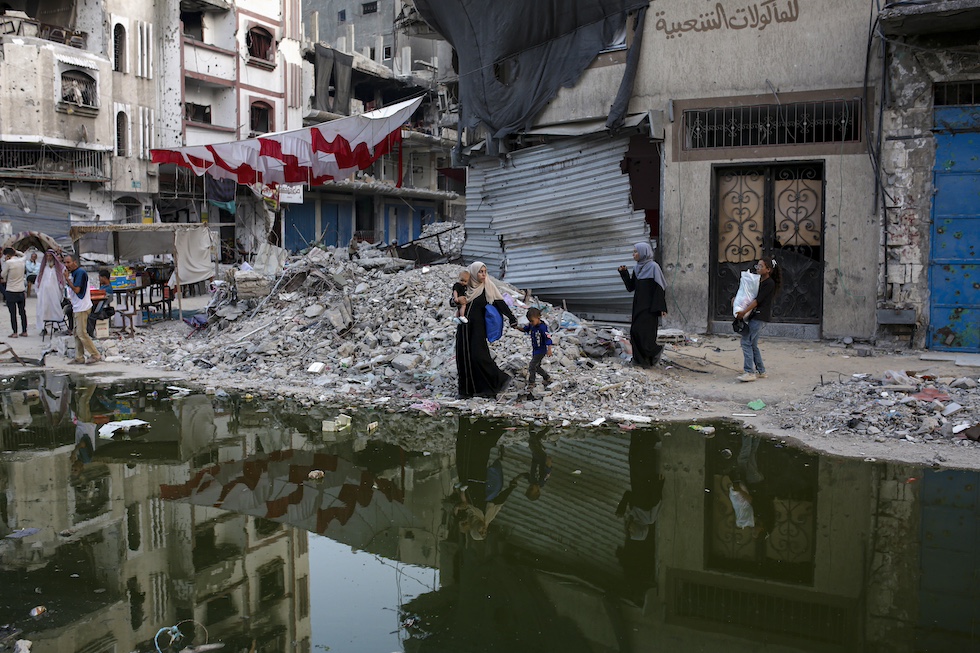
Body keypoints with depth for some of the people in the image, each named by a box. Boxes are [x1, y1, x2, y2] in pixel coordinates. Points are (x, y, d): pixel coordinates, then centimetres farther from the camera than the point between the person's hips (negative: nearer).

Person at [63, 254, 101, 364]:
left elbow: (76, 289, -20)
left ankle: (95, 355, -6)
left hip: (82, 308, -10)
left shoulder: (80, 272, -14)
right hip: (77, 308, 10)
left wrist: (67, 278, -12)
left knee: (81, 333, -11)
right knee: (76, 333, 10)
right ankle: (79, 358, 13)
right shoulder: (73, 273, 17)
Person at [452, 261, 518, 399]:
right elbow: (452, 301, 15)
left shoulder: (488, 287, -4)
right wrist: (455, 301, -9)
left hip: (477, 327, -4)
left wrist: (512, 318, -16)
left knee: (479, 356, -12)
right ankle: (468, 389, 11)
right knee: (464, 357, 3)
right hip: (463, 327, 4)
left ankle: (501, 379, 3)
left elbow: (500, 302, -9)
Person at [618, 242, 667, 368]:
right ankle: (641, 359, 10)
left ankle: (657, 349, 14)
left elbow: (660, 288, -14)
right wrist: (624, 273, 1)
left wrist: (661, 307, -18)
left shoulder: (653, 267, -10)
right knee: (635, 332, 3)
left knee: (645, 332, -9)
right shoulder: (637, 268, 12)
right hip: (638, 306, 8)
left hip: (649, 307, -8)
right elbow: (631, 287, 13)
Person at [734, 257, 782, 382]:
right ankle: (761, 371, 19)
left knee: (746, 342, -12)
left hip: (761, 317, -9)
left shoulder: (769, 283, -12)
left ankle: (749, 372, -13)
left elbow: (758, 300, -18)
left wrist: (744, 312, -20)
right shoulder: (758, 281, 15)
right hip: (755, 316, 9)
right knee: (753, 344, 12)